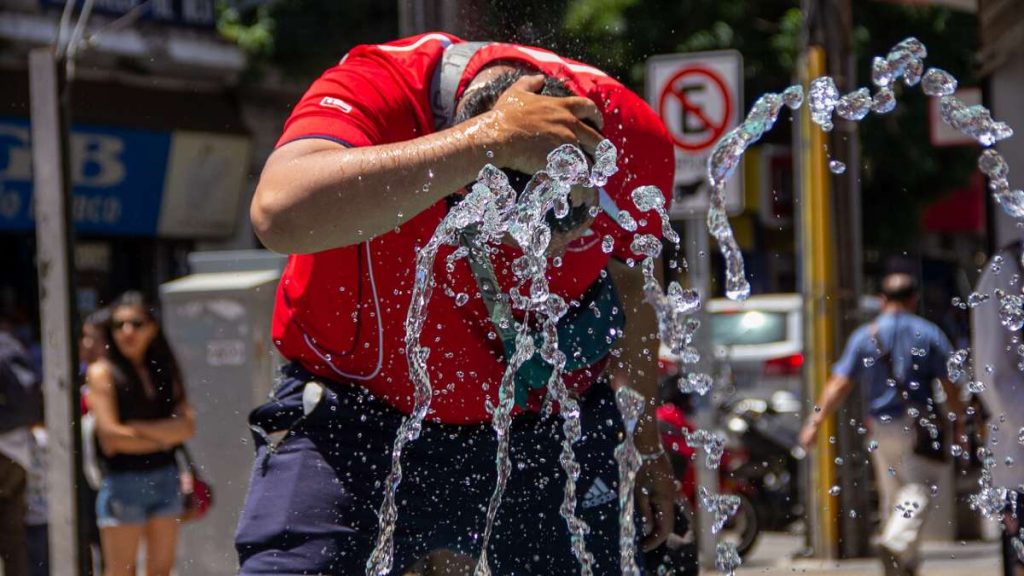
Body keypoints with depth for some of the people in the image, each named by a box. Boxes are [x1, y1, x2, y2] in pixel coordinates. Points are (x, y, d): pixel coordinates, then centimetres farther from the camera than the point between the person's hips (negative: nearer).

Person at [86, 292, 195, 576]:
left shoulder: (163, 370, 9)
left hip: (165, 477, 5)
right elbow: (110, 436, -13)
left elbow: (187, 425, -1)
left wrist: (140, 429, -14)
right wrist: (163, 438, -2)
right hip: (123, 480, -5)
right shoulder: (103, 372, -4)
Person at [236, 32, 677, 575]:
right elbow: (281, 215, -50)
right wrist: (491, 138, -50)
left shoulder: (631, 136, -15)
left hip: (546, 427, 3)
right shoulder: (371, 91, -28)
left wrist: (644, 439, 19)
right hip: (357, 410, -3)